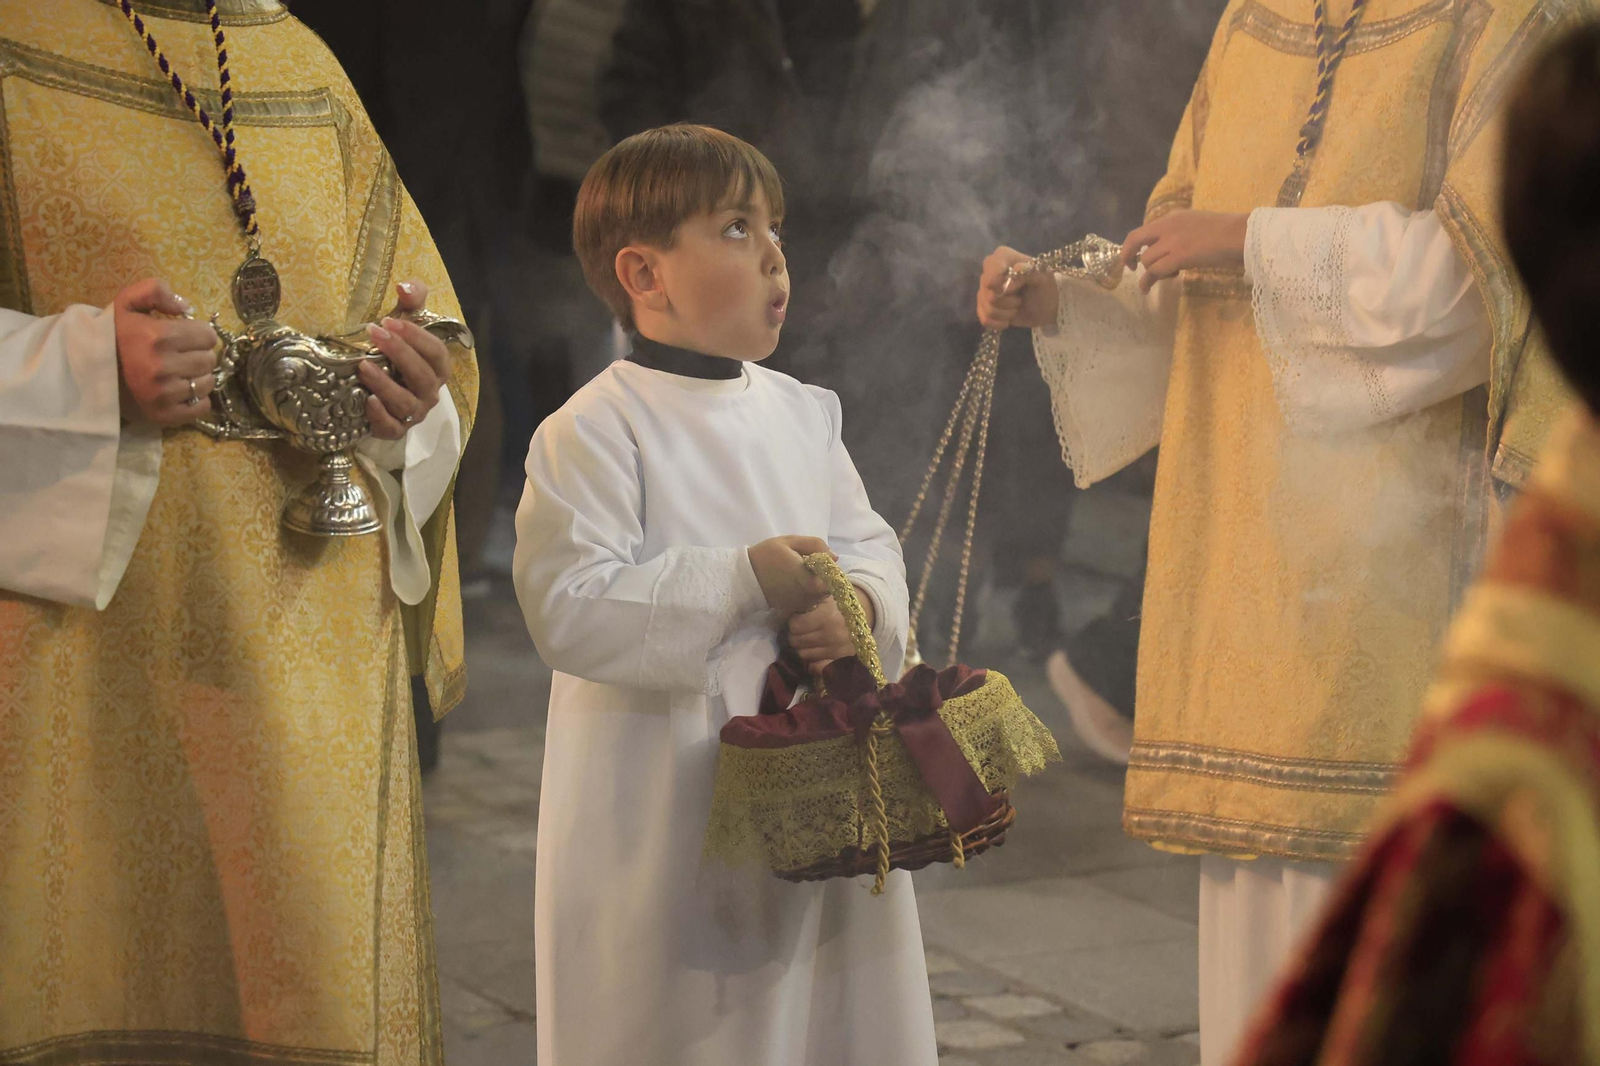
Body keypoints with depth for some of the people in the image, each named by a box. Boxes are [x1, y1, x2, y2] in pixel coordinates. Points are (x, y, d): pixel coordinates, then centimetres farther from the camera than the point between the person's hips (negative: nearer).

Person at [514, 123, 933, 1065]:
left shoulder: (803, 413, 9)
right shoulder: (596, 430, -13)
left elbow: (871, 544, 12)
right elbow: (570, 608, -21)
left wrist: (854, 606, -12)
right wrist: (743, 582, -23)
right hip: (669, 811, -6)